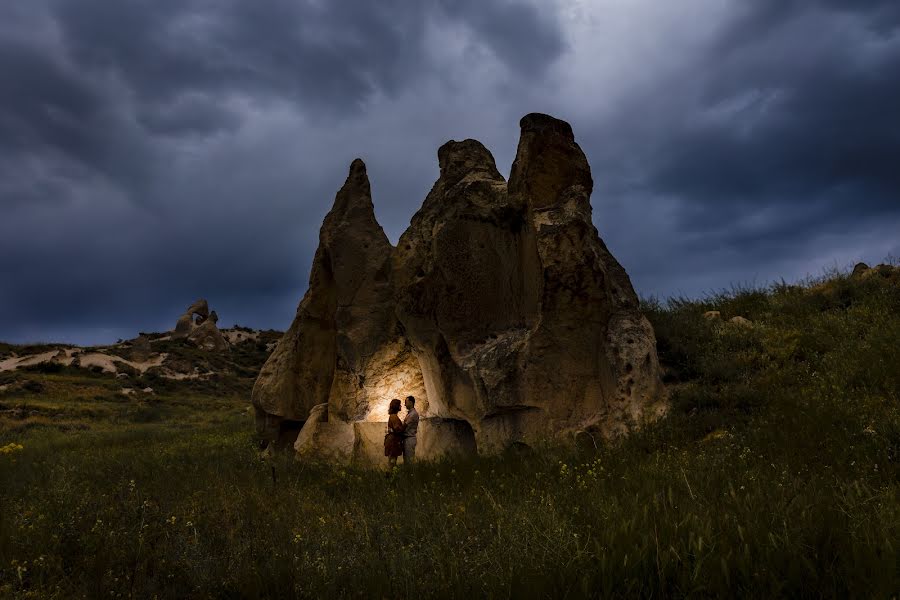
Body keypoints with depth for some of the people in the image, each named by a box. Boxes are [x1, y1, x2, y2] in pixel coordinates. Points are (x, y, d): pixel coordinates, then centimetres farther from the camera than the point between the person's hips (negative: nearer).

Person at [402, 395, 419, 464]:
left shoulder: (414, 413, -13)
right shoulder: (409, 413, 17)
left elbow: (405, 425, -14)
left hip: (410, 438, -10)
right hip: (406, 438, 10)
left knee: (410, 459, -8)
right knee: (406, 459, 12)